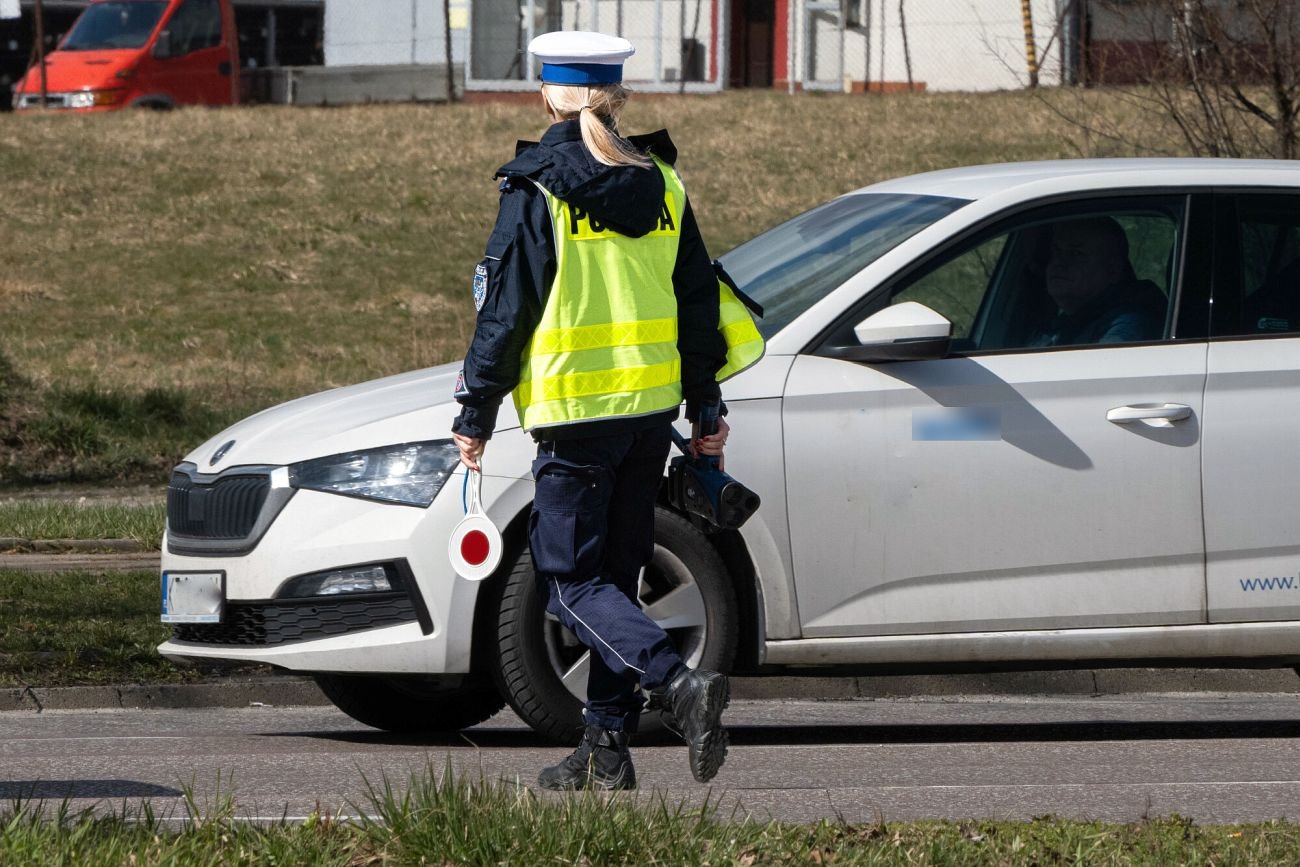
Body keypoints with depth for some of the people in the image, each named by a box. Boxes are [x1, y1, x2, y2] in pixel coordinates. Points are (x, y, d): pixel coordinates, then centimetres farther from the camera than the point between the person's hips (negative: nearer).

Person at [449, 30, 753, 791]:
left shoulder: (538, 192, -9)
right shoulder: (660, 185, 7)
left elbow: (505, 310, -7)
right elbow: (699, 299, 12)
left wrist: (476, 414, 1)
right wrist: (707, 407, 20)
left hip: (576, 412, -6)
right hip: (651, 407, 6)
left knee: (571, 579, -1)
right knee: (617, 574, 13)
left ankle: (677, 683, -23)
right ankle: (607, 749, 11)